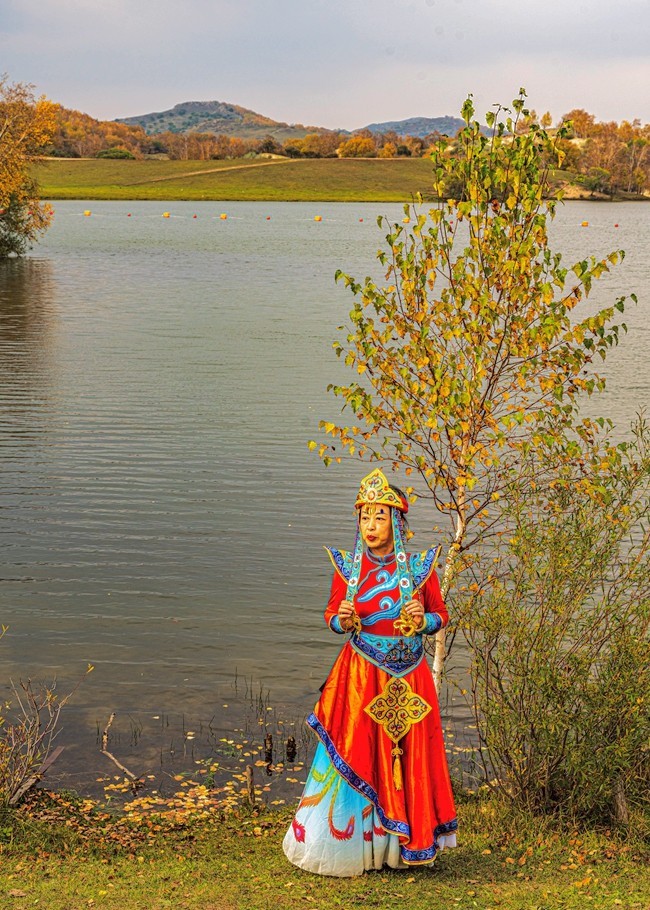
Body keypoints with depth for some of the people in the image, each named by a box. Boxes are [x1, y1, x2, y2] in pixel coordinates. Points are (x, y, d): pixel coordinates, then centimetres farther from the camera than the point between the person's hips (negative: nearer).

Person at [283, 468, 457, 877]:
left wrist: (423, 620, -15)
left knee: (408, 757, 6)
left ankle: (401, 844, 21)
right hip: (360, 675, 0)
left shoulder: (419, 566, -2)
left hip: (408, 677, 1)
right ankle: (353, 844, 13)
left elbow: (441, 613, 6)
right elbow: (332, 615, 8)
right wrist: (343, 620, -14)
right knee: (356, 756, 1)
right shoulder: (347, 567, -1)